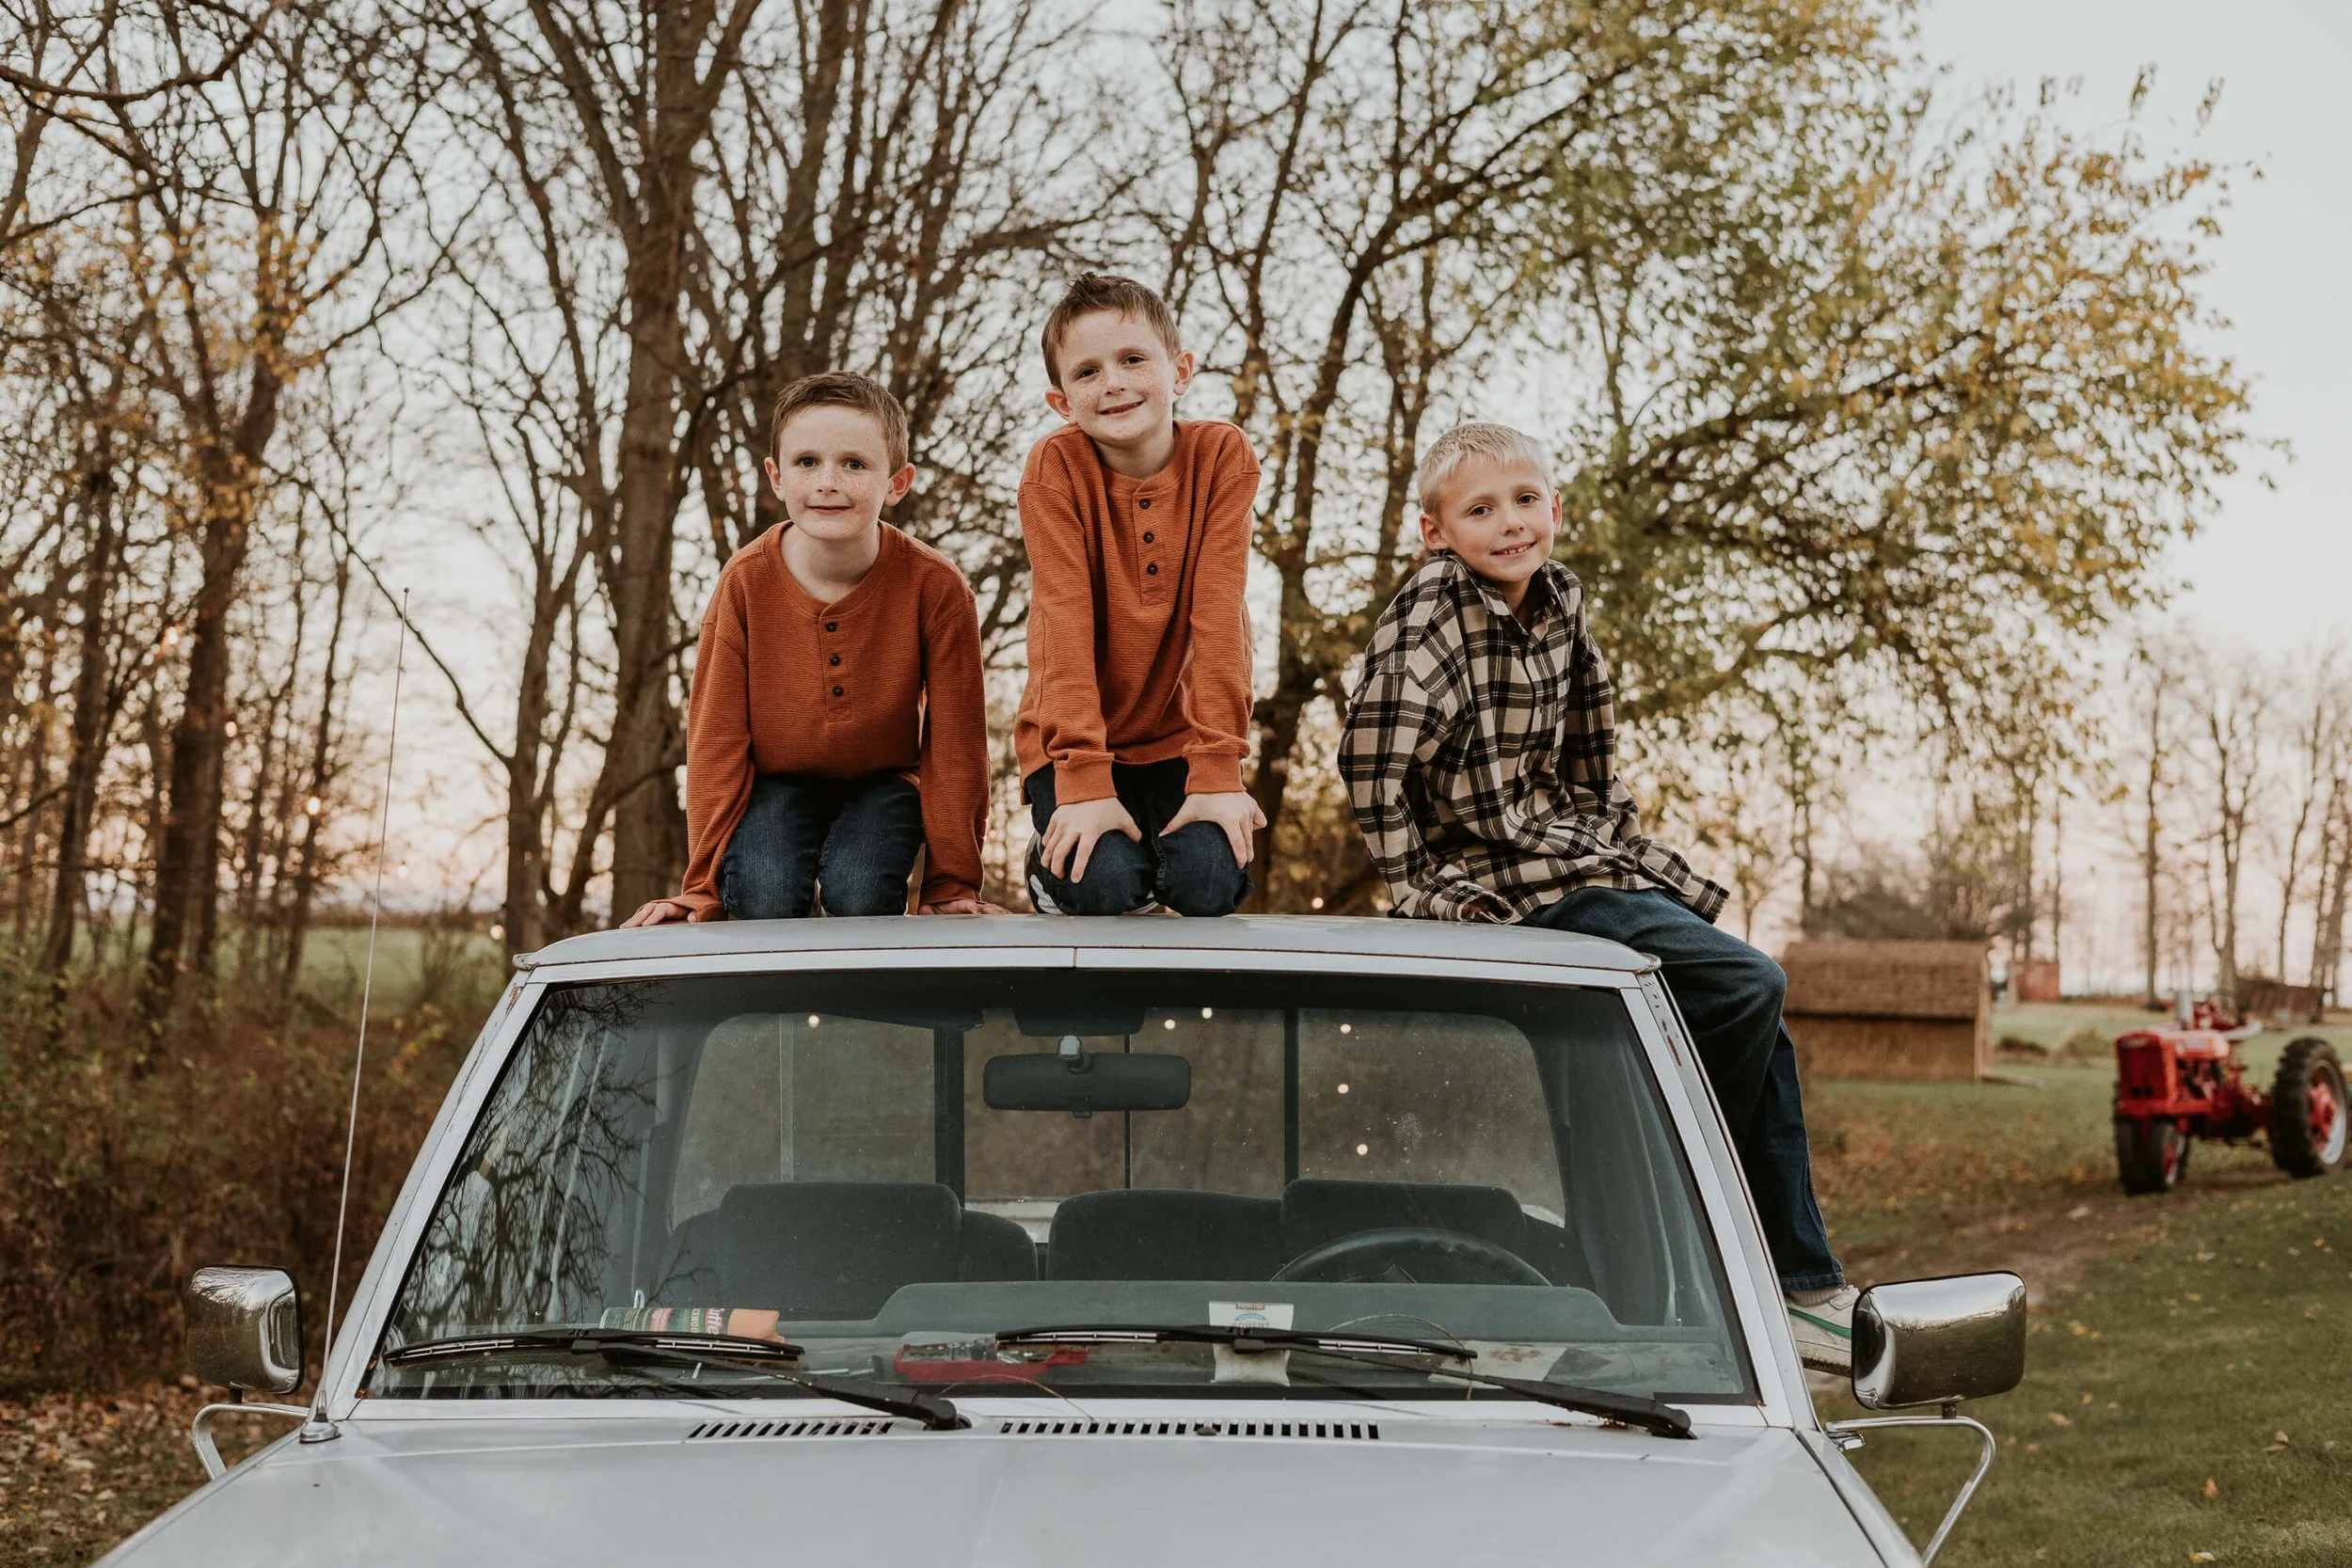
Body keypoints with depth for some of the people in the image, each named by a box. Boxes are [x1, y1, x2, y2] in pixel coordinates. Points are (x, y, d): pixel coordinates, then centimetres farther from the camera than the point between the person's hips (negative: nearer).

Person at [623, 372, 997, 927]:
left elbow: (954, 741, -14)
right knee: (766, 900, -26)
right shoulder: (746, 581, -20)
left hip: (882, 781, 0)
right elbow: (715, 736, -14)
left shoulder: (935, 585, -23)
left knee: (860, 898, -28)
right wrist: (703, 888, -15)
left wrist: (951, 885, -13)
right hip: (777, 781, 1)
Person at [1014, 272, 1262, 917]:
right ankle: (1057, 863, 10)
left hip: (1176, 735, 1)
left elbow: (1218, 614, -17)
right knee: (1103, 886, -25)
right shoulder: (1056, 468, -14)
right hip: (1076, 737, -1)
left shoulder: (1222, 455, -11)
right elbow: (1066, 622, -21)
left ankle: (1161, 850, 13)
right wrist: (1085, 782, -29)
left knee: (1212, 884, -22)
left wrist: (1217, 773, -23)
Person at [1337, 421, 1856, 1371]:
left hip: (1574, 856, 9)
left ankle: (1802, 1286, 11)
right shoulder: (1432, 610, -14)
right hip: (1505, 878, -9)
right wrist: (1422, 887, -21)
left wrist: (1625, 850, 16)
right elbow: (1371, 755, -26)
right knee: (1747, 986, -19)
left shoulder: (1559, 600, 12)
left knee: (1758, 1024, 7)